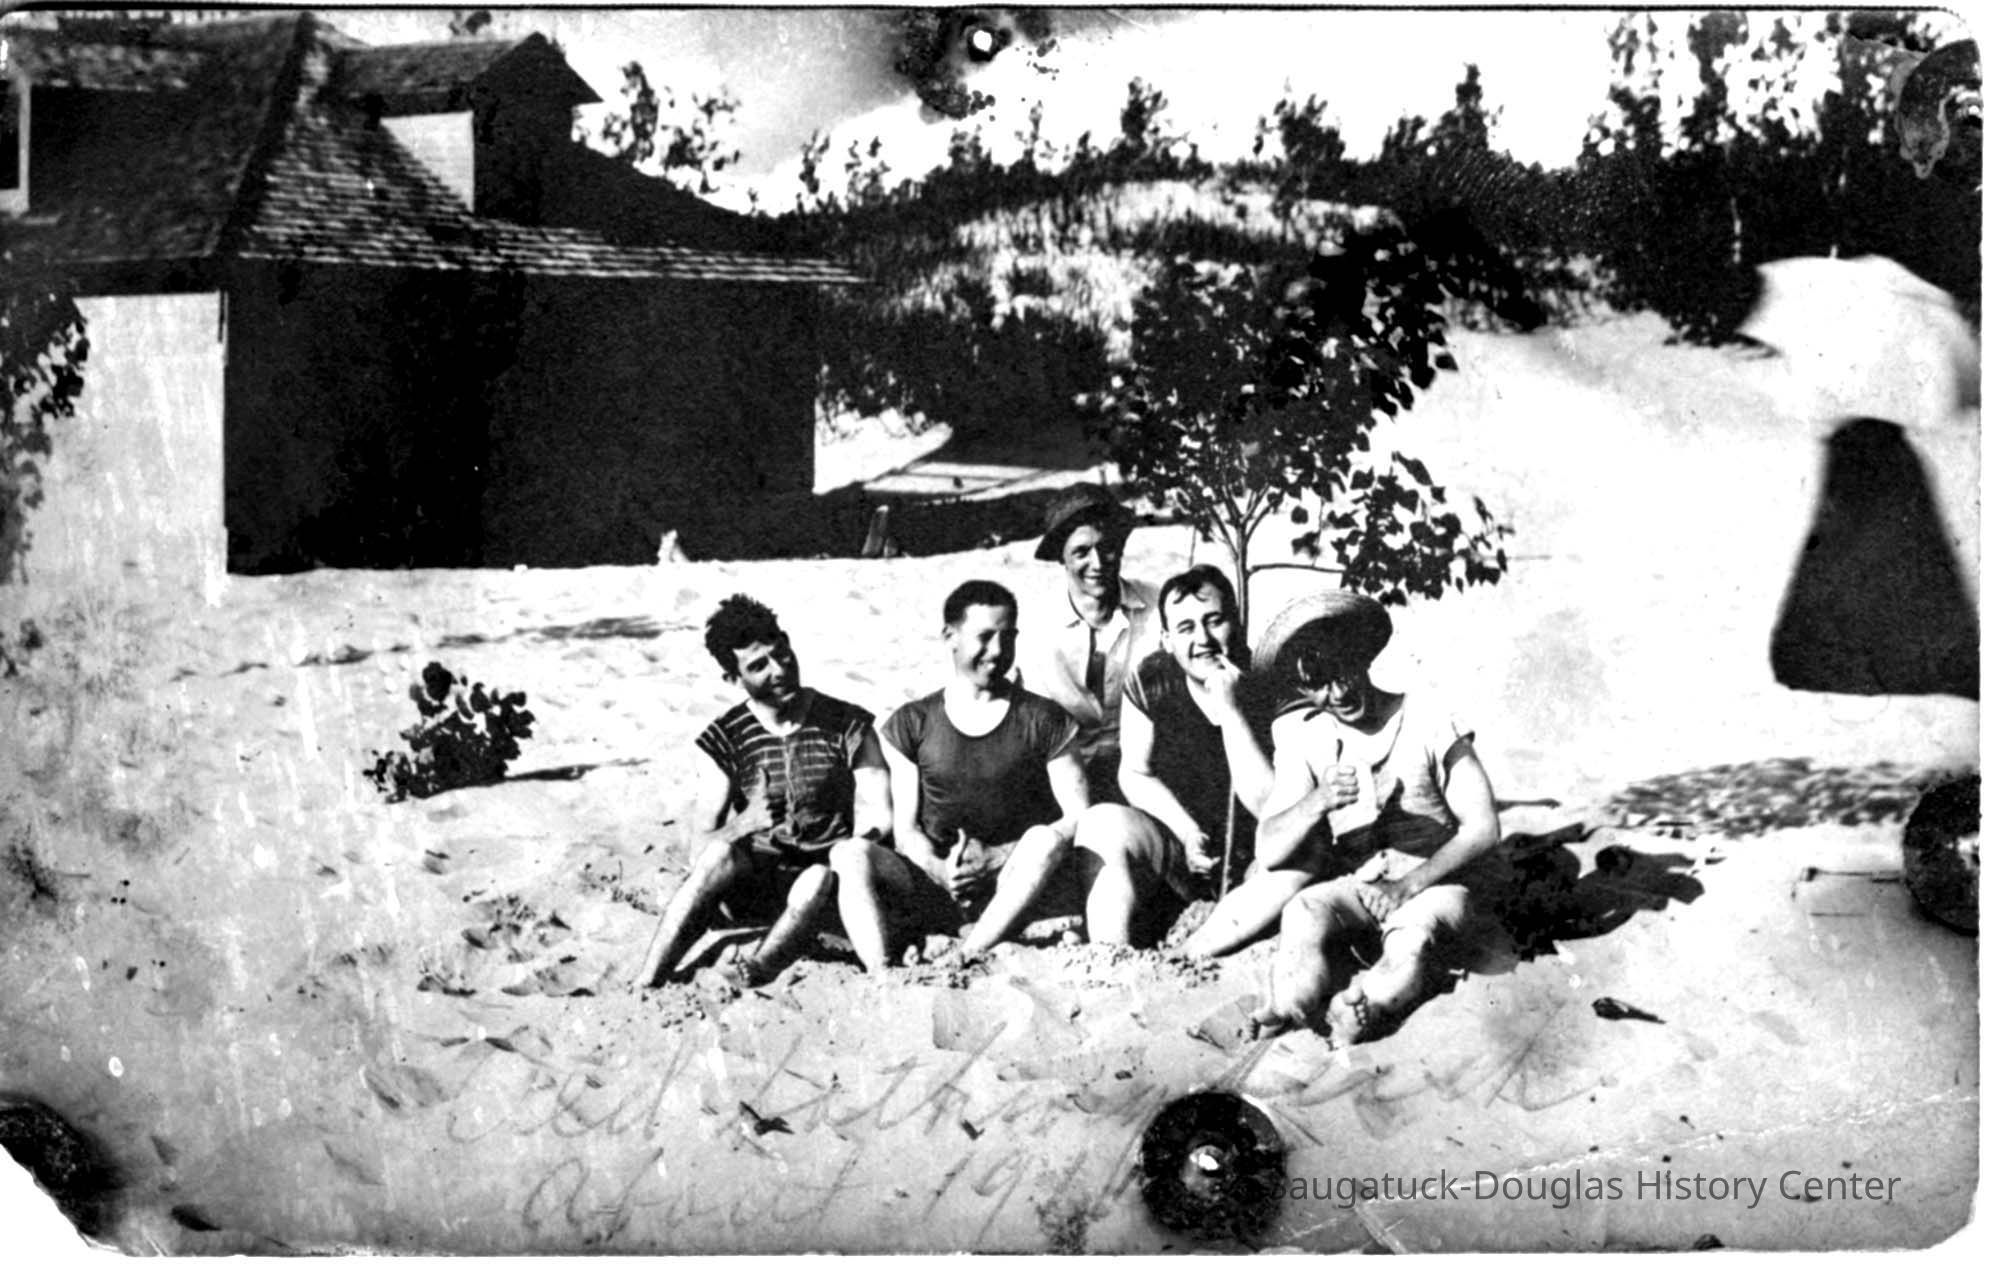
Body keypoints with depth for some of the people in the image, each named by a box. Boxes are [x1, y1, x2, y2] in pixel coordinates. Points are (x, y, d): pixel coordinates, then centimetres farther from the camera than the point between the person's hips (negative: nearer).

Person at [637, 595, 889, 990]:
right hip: (755, 884, 1)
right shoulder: (724, 739, -2)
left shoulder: (849, 726, -3)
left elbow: (877, 821, -6)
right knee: (720, 854, -31)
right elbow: (700, 851, -7)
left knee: (821, 879, -35)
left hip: (829, 890, -1)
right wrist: (744, 825, -27)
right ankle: (643, 990, -33)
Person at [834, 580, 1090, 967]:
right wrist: (940, 869, -15)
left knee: (1047, 838, -32)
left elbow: (1080, 817, 0)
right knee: (851, 854, -24)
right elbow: (905, 829, 7)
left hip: (1014, 892, -1)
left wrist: (995, 858, -12)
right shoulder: (912, 723, 11)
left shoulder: (1042, 720, 7)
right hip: (934, 888, 1)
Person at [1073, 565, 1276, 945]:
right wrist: (1187, 832, -11)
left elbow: (1267, 805, -16)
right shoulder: (1151, 679, -3)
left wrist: (1231, 711, -25)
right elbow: (1134, 774, 5)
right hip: (1171, 843, 2)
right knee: (1104, 823, -29)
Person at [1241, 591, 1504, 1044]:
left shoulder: (1429, 719, -7)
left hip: (1437, 883, -2)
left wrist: (1409, 886, -17)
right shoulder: (1302, 738, 2)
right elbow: (1268, 850, -6)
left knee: (1410, 942, -37)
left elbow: (1482, 829, -7)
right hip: (1358, 886, 3)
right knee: (1303, 913, -32)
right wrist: (1317, 802, -26)